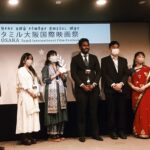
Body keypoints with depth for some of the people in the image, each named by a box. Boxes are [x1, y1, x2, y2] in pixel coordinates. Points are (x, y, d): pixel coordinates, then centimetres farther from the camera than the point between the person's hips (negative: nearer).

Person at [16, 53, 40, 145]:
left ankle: (30, 136, 6)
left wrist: (36, 92, -2)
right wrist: (30, 91, -15)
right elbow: (23, 83, -12)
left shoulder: (32, 71, 21)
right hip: (25, 95, -7)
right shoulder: (21, 70, -2)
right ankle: (24, 137, -9)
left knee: (33, 114, 3)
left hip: (33, 95, 7)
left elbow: (36, 82, 13)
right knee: (26, 114, -10)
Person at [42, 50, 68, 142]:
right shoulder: (46, 68, 3)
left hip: (61, 91, 5)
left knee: (61, 113, 3)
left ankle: (60, 134, 10)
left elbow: (65, 79, 16)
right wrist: (55, 75, -10)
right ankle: (54, 135, -4)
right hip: (51, 92, -5)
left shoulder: (60, 67, 19)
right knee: (53, 113, -8)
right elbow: (45, 80, -8)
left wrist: (62, 75, -4)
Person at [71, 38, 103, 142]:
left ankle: (95, 133, 10)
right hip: (81, 88, -2)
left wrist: (94, 84, -7)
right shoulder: (75, 59, 6)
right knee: (82, 112, 0)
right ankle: (82, 135, 7)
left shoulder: (94, 58, 14)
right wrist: (82, 85, -12)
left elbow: (98, 72, 8)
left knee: (94, 111, 3)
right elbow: (73, 74, -2)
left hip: (94, 88, 2)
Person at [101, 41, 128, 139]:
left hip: (122, 89, 3)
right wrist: (113, 85, -14)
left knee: (122, 111, 2)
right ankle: (113, 131, 5)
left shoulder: (124, 60, 15)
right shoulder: (104, 60, 5)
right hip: (110, 89, -3)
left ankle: (122, 131, 8)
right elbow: (104, 75, -5)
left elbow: (126, 74, 6)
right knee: (111, 111, -1)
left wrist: (121, 83, -11)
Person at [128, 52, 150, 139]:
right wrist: (133, 87, -8)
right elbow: (129, 81, 10)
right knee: (137, 112, 3)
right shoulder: (132, 70, 9)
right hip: (136, 93, 2)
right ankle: (138, 131, 9)